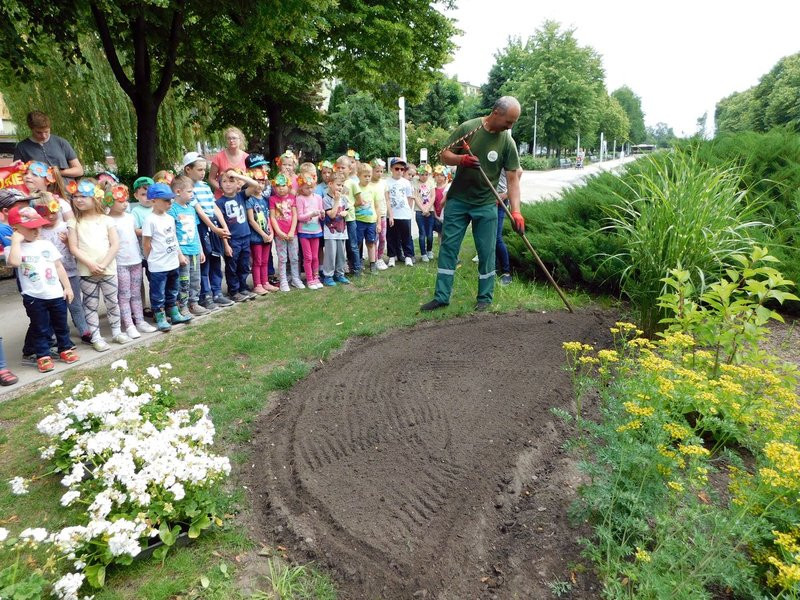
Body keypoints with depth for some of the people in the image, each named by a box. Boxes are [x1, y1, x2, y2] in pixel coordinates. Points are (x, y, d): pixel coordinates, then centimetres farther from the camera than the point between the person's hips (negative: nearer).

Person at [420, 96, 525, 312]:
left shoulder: (507, 142, -5)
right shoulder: (468, 128, -6)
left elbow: (513, 178, -8)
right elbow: (445, 155, -2)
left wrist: (515, 211, -19)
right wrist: (462, 159, -24)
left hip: (486, 205, 0)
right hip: (457, 201, 0)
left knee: (486, 252, 3)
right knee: (448, 248, 3)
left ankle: (485, 298, 17)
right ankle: (441, 296, 11)